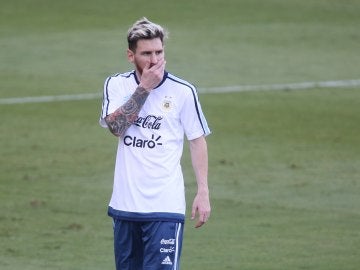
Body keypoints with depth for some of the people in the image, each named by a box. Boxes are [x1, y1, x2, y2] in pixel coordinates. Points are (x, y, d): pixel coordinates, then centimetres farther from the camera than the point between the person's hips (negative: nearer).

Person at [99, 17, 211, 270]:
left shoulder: (183, 91, -3)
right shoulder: (116, 85, 4)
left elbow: (198, 142, 2)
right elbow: (116, 126, -12)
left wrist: (203, 192, -4)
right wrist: (144, 88, -15)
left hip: (165, 207, -4)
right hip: (125, 204, 4)